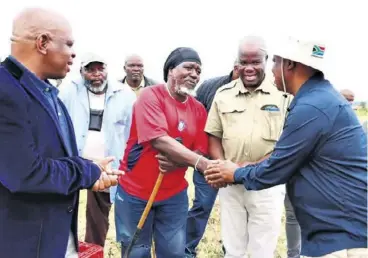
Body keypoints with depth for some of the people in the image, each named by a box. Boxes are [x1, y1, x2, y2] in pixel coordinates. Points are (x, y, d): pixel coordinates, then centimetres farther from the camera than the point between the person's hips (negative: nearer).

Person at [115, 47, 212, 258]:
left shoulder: (199, 109, 3)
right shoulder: (151, 96, -13)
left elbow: (200, 151, 1)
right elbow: (159, 140, -25)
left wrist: (178, 162, -21)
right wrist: (202, 163, -31)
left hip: (174, 194, 4)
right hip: (135, 190, -3)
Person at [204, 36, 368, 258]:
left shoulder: (311, 108, -23)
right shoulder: (320, 97, 9)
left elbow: (275, 171, -14)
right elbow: (285, 161, 14)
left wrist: (236, 174, 3)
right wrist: (242, 169, 11)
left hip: (345, 237, -9)